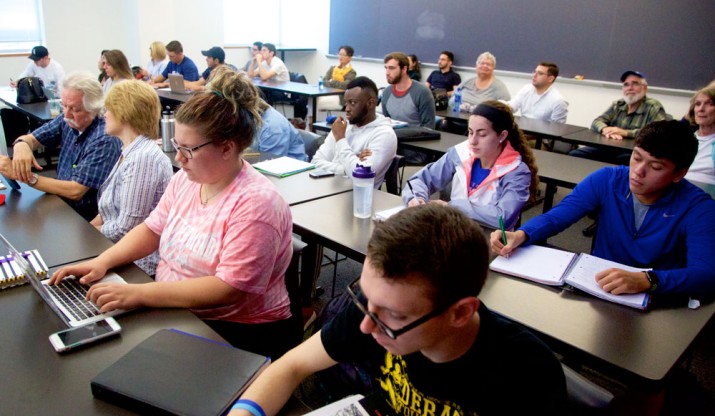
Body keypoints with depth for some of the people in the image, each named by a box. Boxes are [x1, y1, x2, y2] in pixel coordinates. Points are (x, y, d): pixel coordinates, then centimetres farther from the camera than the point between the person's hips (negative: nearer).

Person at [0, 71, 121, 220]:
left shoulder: (104, 140, -23)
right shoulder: (67, 121, -1)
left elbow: (75, 191, -26)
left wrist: (22, 176, -23)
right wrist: (22, 145, -20)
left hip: (90, 222, -6)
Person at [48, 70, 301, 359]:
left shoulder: (255, 204, -23)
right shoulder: (185, 179, 3)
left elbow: (229, 289, -27)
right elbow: (153, 229, 15)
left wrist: (138, 294, -28)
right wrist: (101, 262, -1)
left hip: (237, 333, -7)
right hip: (173, 310, 8)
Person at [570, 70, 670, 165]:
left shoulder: (653, 107, 1)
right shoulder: (617, 105, 18)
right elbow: (597, 122, 9)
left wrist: (626, 132, -21)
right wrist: (606, 129, -16)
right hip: (608, 148, 4)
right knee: (574, 155, -18)